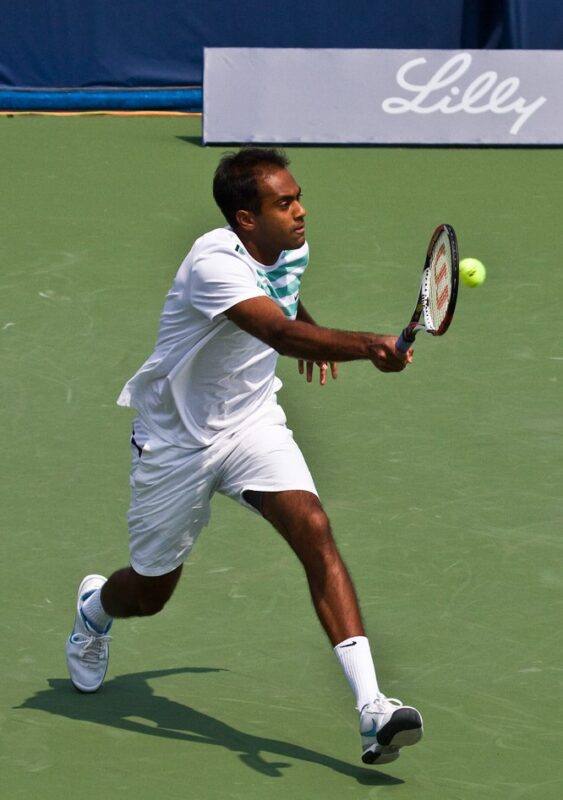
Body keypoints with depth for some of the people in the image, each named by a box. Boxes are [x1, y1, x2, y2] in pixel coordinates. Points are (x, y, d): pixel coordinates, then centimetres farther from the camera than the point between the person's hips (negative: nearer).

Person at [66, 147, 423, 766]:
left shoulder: (292, 249, -4)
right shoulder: (214, 262, -29)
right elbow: (282, 333, -47)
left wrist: (314, 341, 19)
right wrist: (367, 345, -59)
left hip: (253, 421, 5)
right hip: (175, 439, -5)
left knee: (313, 530, -22)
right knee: (149, 593, 11)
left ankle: (371, 710, -30)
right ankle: (94, 607, 53)